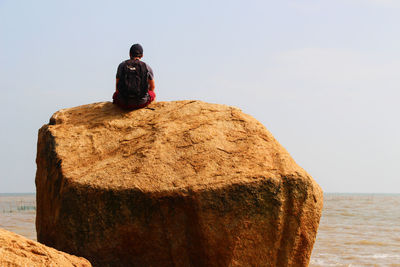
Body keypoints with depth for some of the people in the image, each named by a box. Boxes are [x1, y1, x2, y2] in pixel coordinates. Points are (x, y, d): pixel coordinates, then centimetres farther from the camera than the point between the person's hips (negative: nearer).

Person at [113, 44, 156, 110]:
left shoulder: (122, 65, 1)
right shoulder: (147, 67, 0)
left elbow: (117, 88, 7)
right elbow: (152, 87, 13)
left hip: (123, 103, 1)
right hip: (141, 103, -1)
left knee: (115, 95, 37)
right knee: (152, 94, 33)